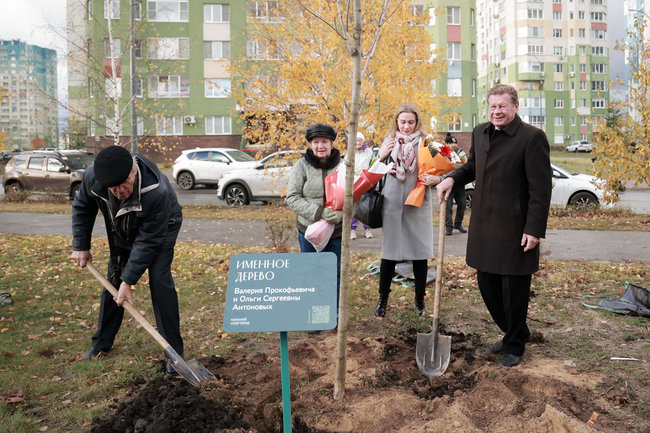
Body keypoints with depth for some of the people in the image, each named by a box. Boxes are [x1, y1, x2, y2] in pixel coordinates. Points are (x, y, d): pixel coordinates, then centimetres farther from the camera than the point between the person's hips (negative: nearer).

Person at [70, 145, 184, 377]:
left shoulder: (156, 191, -44)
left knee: (159, 280, -18)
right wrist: (81, 246, -4)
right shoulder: (93, 176, -30)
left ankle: (174, 351, -10)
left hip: (161, 228, -5)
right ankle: (102, 342, 25)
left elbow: (148, 241, -34)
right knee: (113, 280, 8)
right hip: (122, 231, 5)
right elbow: (82, 206, -6)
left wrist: (129, 280, -30)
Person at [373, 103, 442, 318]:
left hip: (418, 205, -1)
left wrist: (435, 179, -18)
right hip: (392, 204, 1)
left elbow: (439, 171, 5)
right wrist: (381, 156, -6)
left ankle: (420, 299, 22)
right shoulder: (389, 141, 9)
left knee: (419, 253, 5)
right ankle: (383, 298, 21)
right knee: (389, 253, 6)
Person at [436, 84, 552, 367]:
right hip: (483, 226, 7)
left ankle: (514, 346, 25)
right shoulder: (480, 133, 9)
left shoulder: (532, 137, -12)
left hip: (514, 228, -7)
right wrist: (452, 177, 4)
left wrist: (534, 229, -17)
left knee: (513, 290, 5)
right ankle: (513, 332, 37)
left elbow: (540, 188, -14)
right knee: (487, 285, 15)